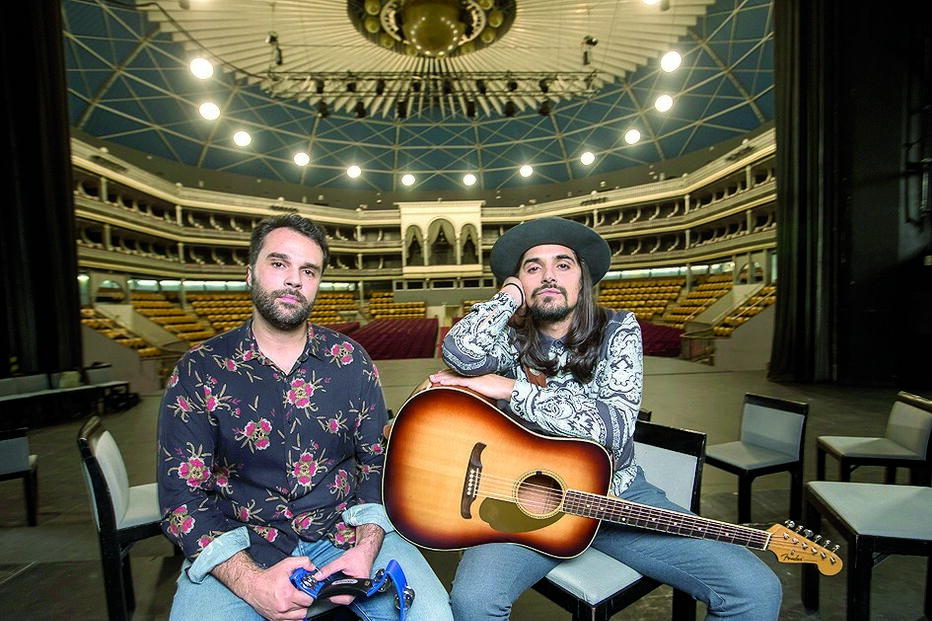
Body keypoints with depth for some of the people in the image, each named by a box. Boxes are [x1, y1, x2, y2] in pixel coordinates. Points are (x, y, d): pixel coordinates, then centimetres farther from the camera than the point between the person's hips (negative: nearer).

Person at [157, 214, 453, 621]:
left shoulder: (351, 361, -1)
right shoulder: (199, 371, -4)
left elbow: (378, 461, 2)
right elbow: (182, 496, -6)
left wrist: (366, 548, -12)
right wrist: (251, 583, -18)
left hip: (344, 533, 1)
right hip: (240, 550, 0)